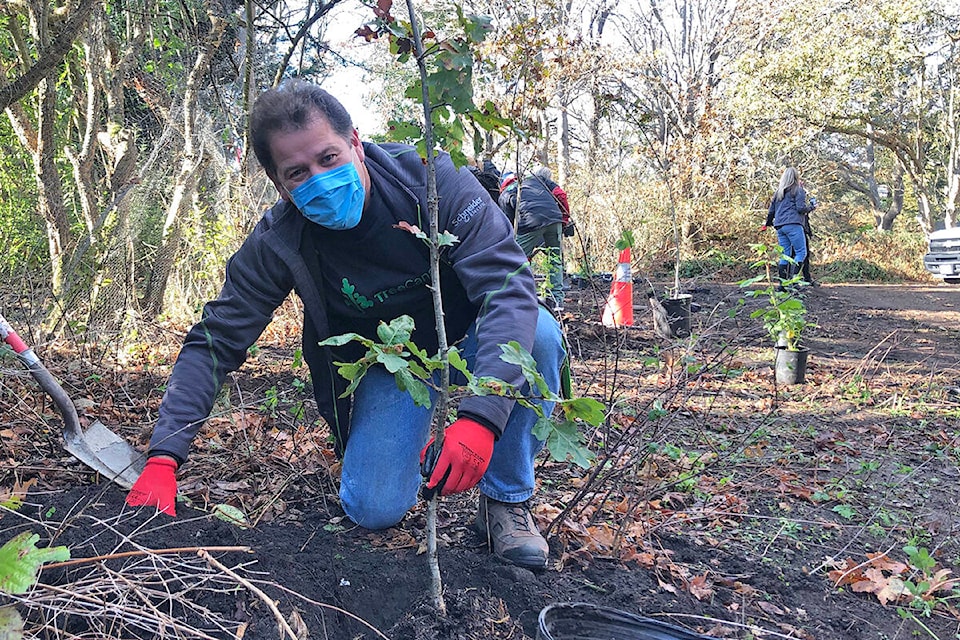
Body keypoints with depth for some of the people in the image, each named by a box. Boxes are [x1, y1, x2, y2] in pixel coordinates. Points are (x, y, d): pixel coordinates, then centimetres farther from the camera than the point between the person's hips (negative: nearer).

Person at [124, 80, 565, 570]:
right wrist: (162, 458, -26)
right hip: (388, 365, 1)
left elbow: (508, 287, -35)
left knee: (538, 334, -34)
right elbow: (213, 343, -15)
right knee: (374, 510, -17)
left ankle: (507, 498, -12)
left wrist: (480, 416, -47)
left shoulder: (430, 178, -28)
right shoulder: (278, 245, -22)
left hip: (465, 339, 0)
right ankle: (412, 445, 20)